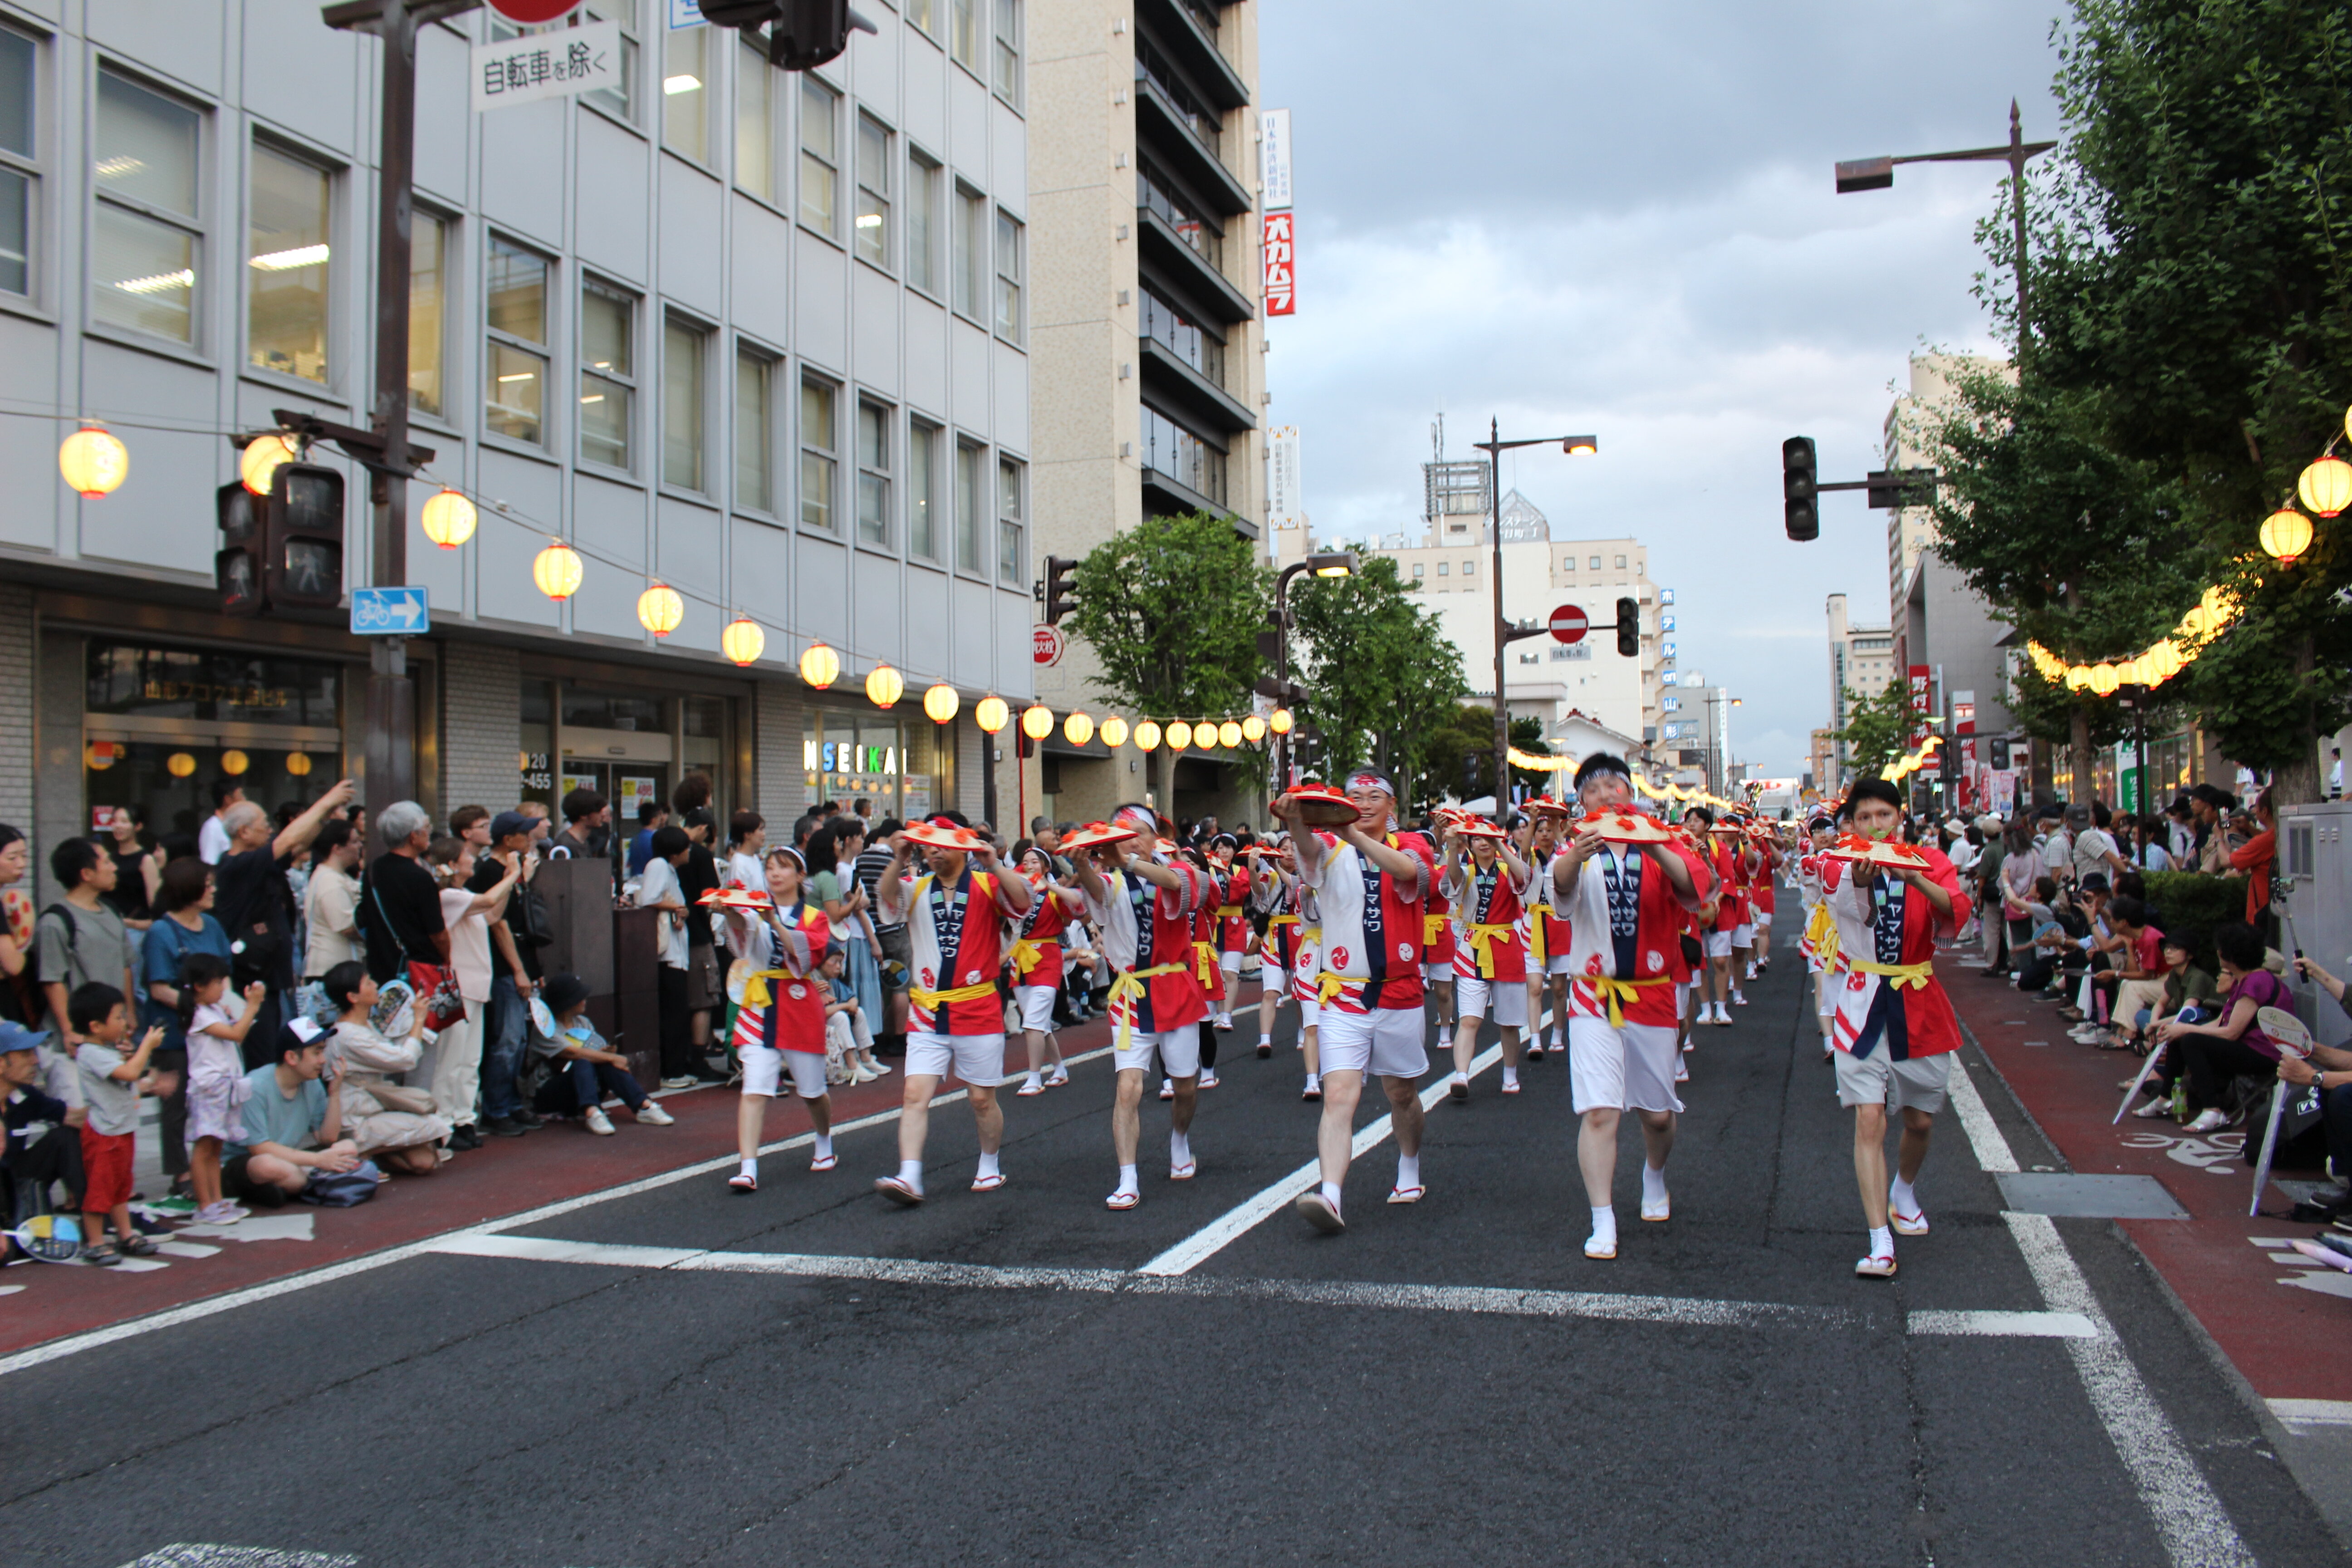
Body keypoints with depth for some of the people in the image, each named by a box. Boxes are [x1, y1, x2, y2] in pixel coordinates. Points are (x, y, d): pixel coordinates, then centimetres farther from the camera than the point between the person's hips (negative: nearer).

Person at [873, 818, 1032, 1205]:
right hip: (928, 1012, 2)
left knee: (982, 1098, 8)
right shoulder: (916, 888, 6)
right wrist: (898, 862, -33)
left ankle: (990, 1166, 29)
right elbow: (889, 897, -14)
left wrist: (993, 867, -33)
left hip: (978, 1009, -2)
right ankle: (909, 1179, -12)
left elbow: (1023, 903, -19)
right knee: (915, 1094, -10)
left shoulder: (987, 886, -1)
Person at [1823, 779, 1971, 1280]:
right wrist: (1861, 881, -49)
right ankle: (1880, 1243, -9)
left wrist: (1915, 879, -36)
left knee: (1920, 1120, 15)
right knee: (1869, 1119, -12)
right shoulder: (1843, 867, -5)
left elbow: (1957, 913, -19)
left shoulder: (1929, 862, 0)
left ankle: (1904, 1191, 47)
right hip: (1864, 1003, -2)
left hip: (1918, 1004, 2)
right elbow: (1857, 910, -27)